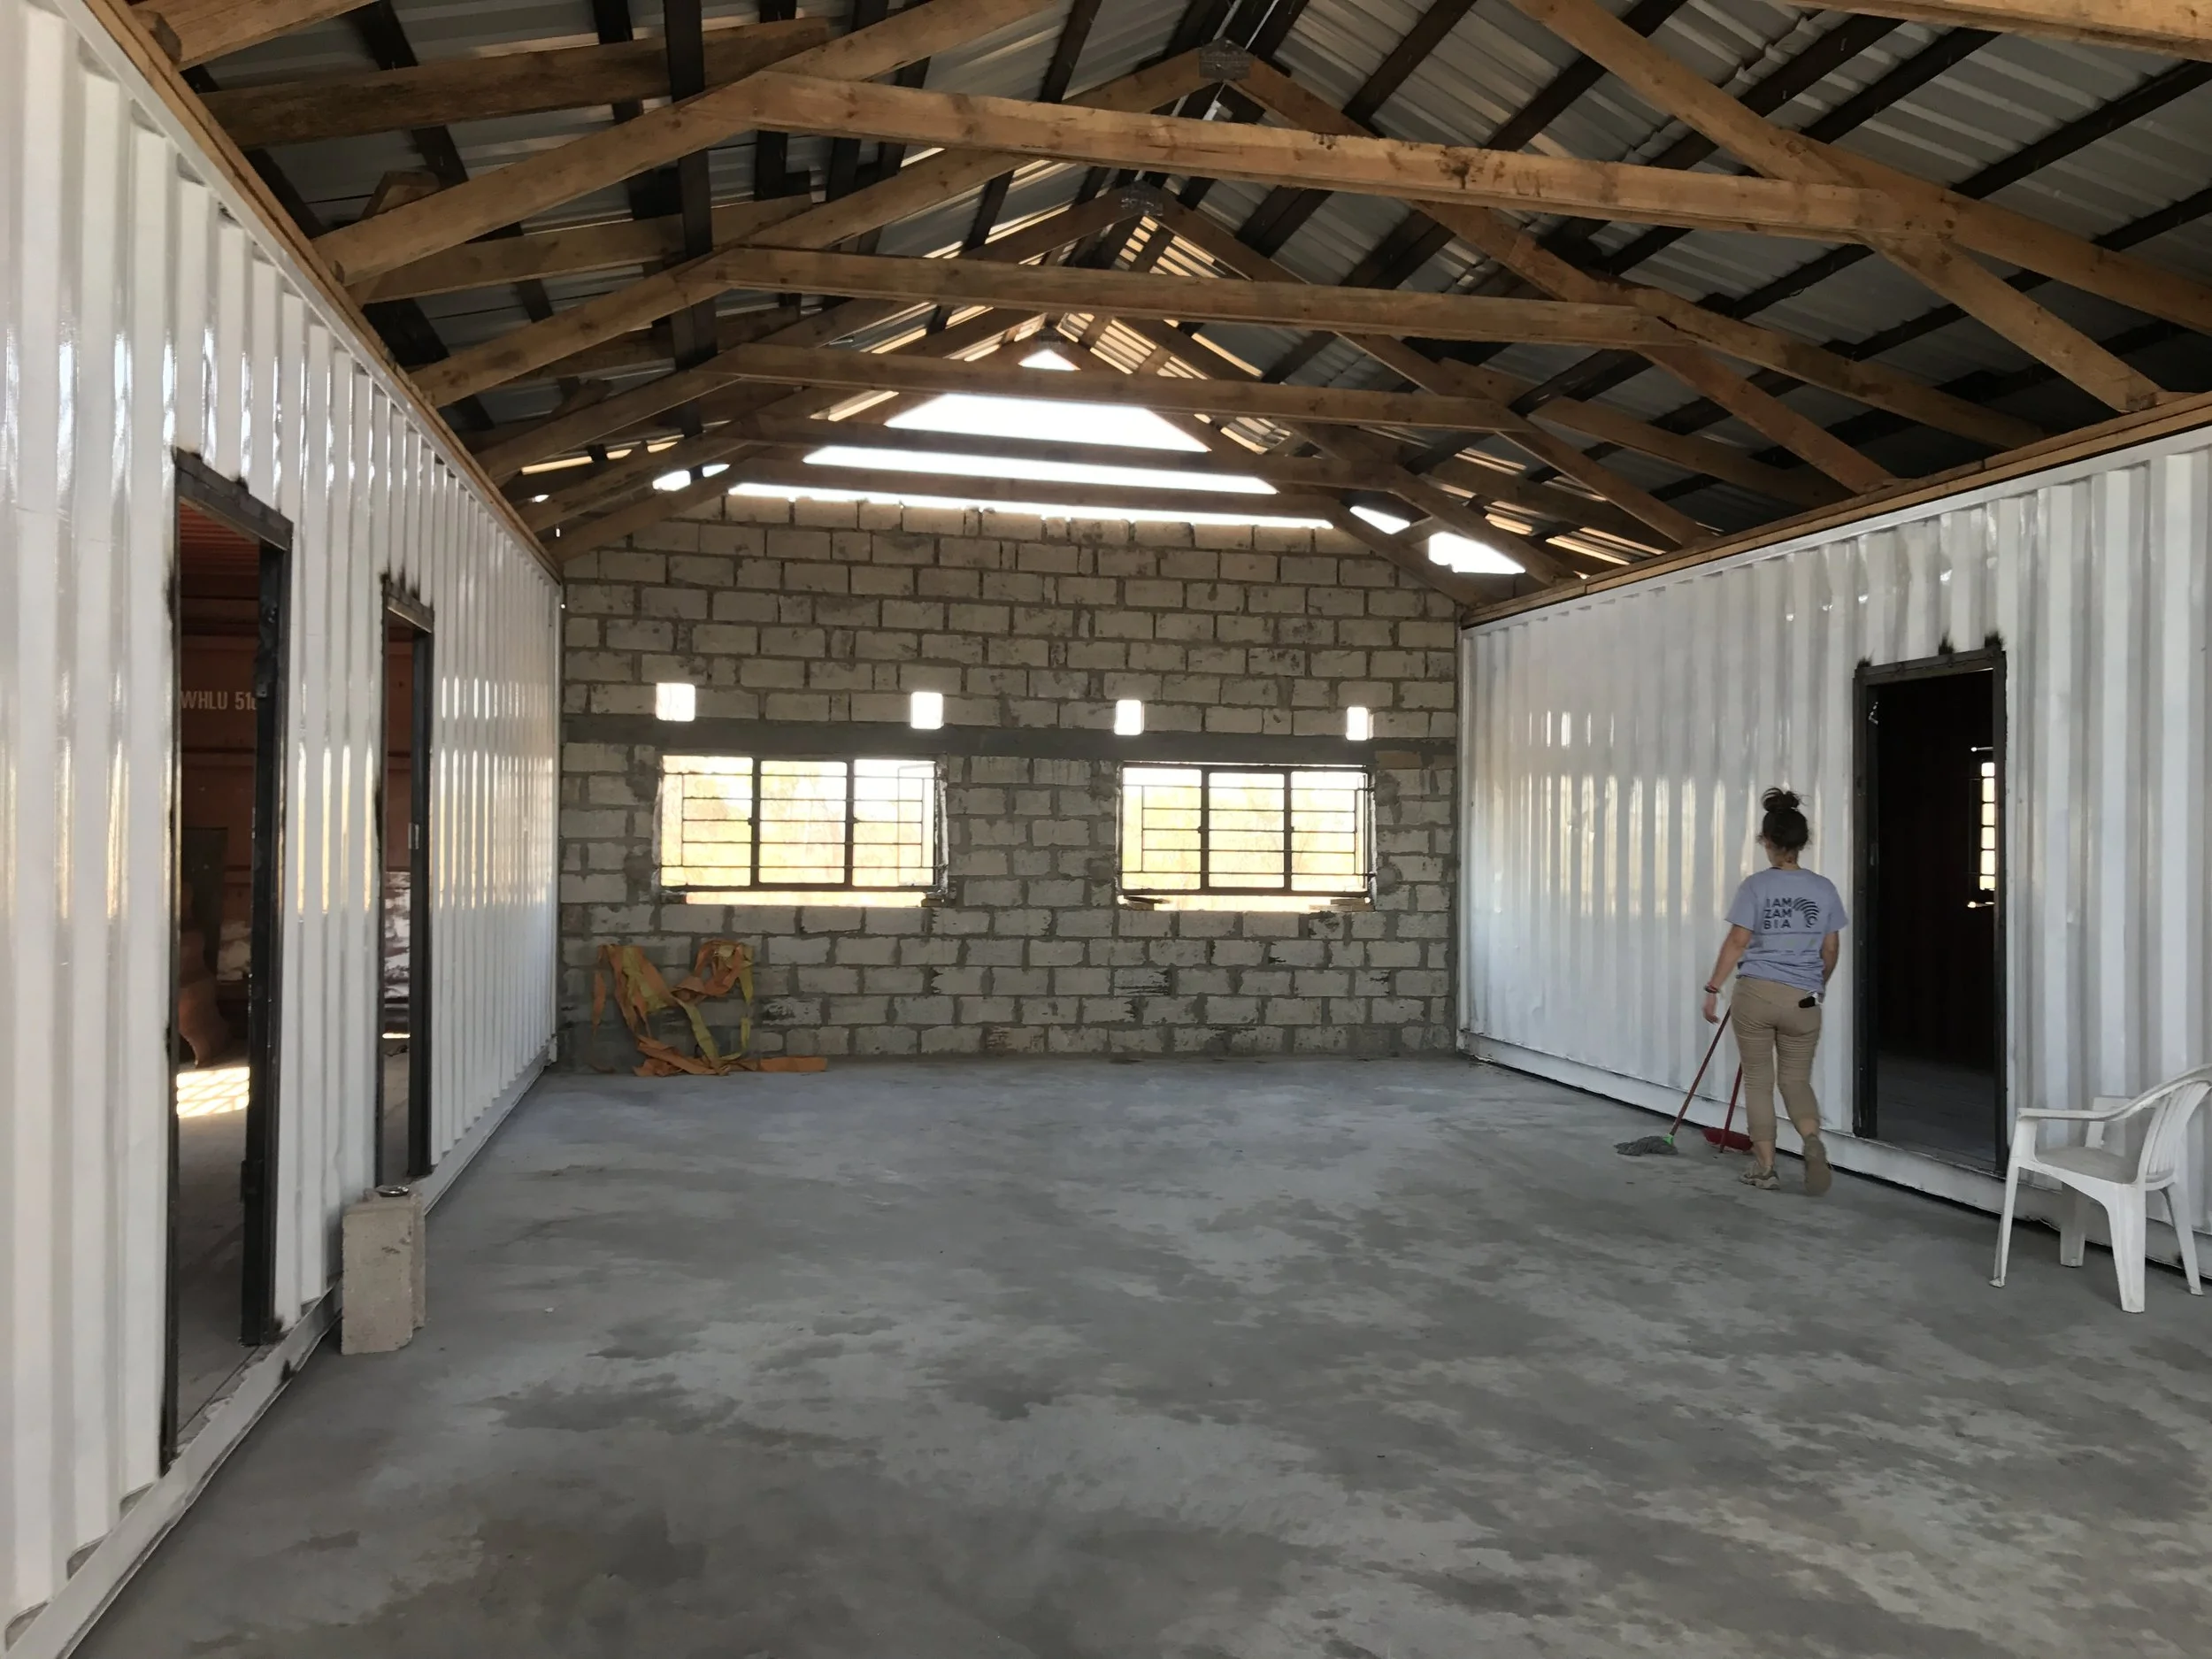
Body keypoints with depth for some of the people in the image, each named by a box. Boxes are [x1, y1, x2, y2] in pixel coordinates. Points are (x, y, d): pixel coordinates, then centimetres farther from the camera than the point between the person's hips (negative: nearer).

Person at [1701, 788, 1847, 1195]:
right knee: (1797, 1080, 15)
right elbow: (1830, 950, 9)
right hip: (1803, 1001, 2)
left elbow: (1737, 942, -8)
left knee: (1758, 1081, 9)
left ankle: (1765, 1168, 12)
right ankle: (1813, 1142, -13)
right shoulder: (1824, 889, 3)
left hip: (1756, 993, -2)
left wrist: (1712, 989, 0)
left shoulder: (1756, 886, -7)